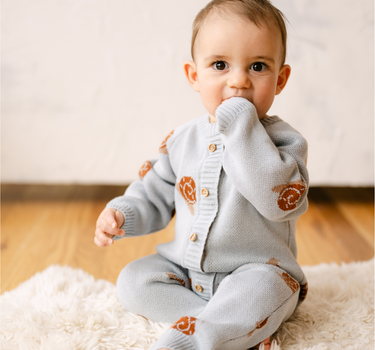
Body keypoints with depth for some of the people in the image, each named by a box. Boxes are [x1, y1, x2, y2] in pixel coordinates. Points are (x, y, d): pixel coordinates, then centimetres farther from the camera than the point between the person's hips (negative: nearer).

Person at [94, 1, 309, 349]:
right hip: (185, 270, 6)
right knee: (133, 279, -10)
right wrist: (121, 215, -9)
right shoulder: (182, 140, 1)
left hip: (254, 271, -6)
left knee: (262, 289, -34)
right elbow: (154, 195, 12)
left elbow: (281, 201, -33)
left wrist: (241, 128, -30)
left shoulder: (282, 139, -14)